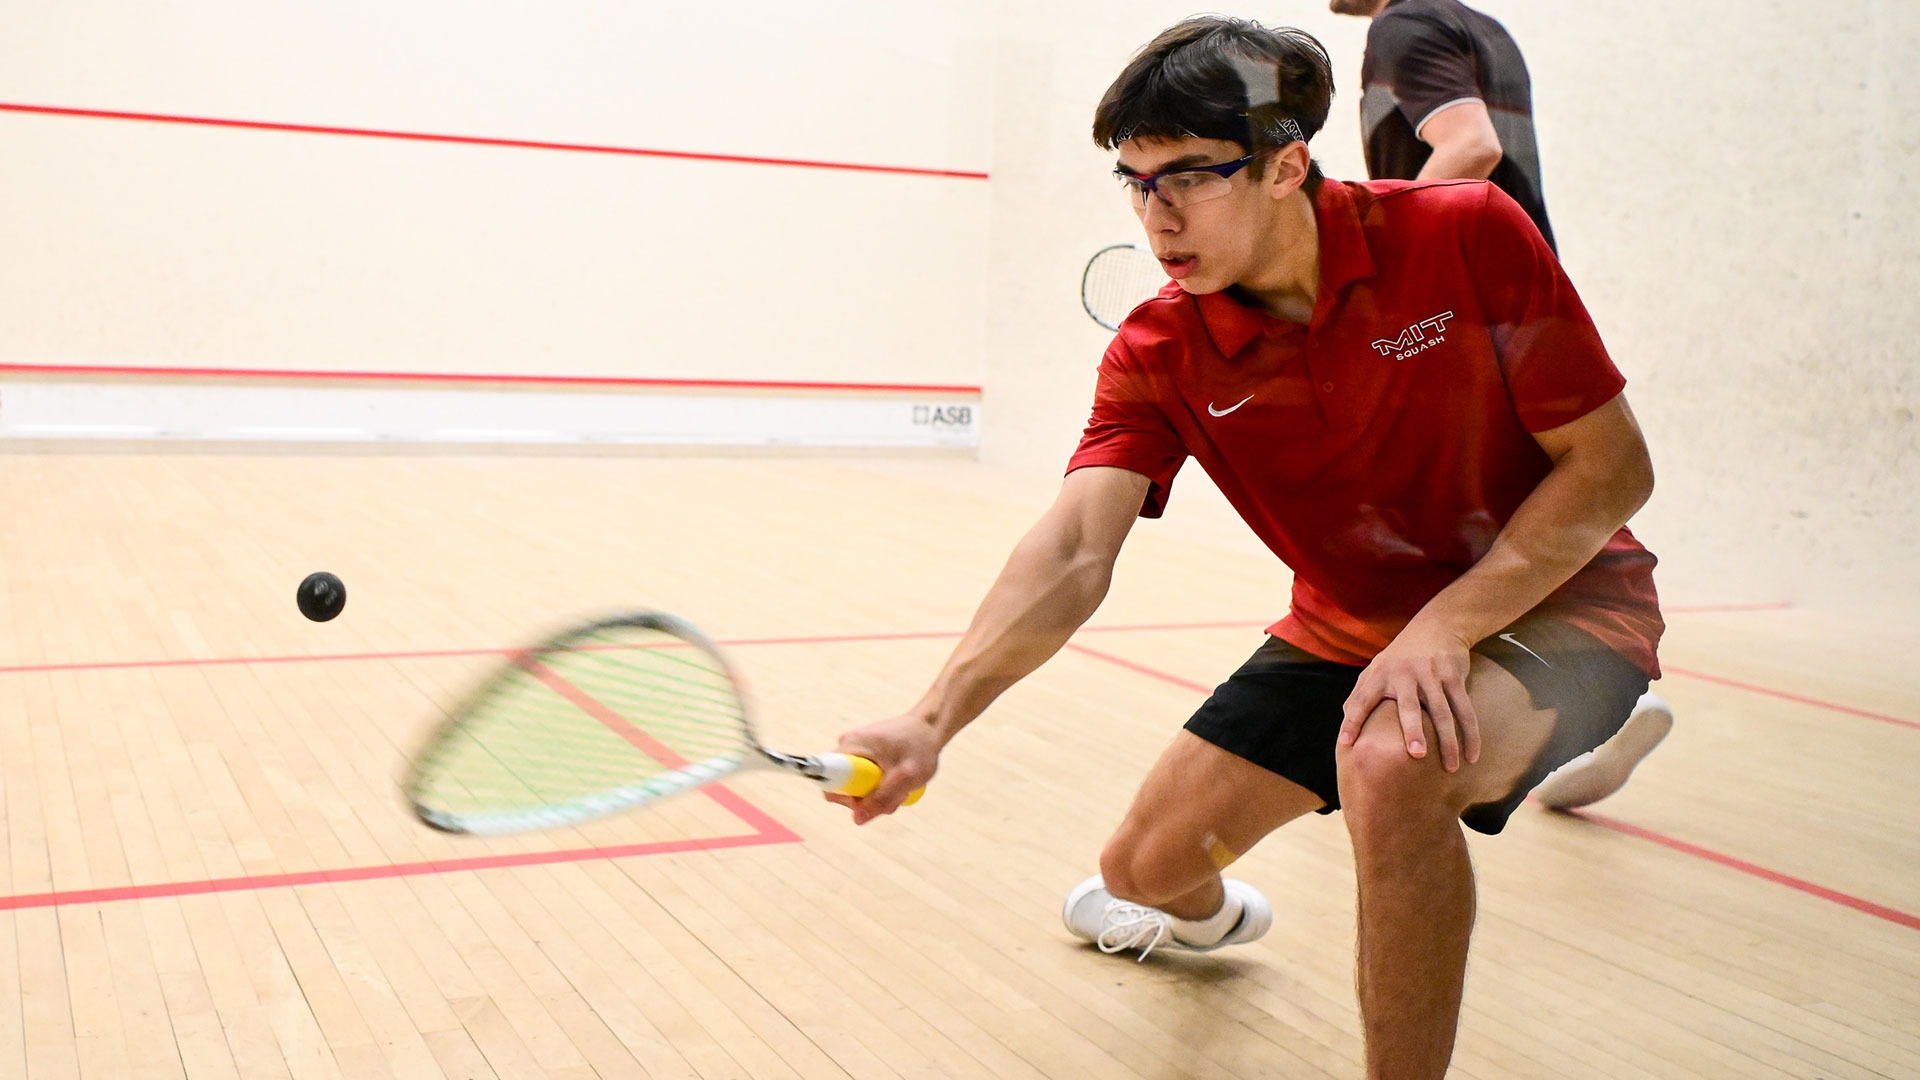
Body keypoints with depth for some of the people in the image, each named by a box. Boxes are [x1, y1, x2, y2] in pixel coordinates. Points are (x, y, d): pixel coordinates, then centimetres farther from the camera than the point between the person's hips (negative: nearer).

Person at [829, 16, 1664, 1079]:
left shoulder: (1470, 235, -22)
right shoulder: (1158, 352, -14)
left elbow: (1611, 466, -17)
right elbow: (1072, 552, -26)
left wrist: (1448, 624, -29)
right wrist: (931, 720, -42)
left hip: (1552, 601, -4)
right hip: (1344, 629, 4)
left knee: (1392, 761, -38)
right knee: (1148, 861, 8)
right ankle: (1209, 914, 51)